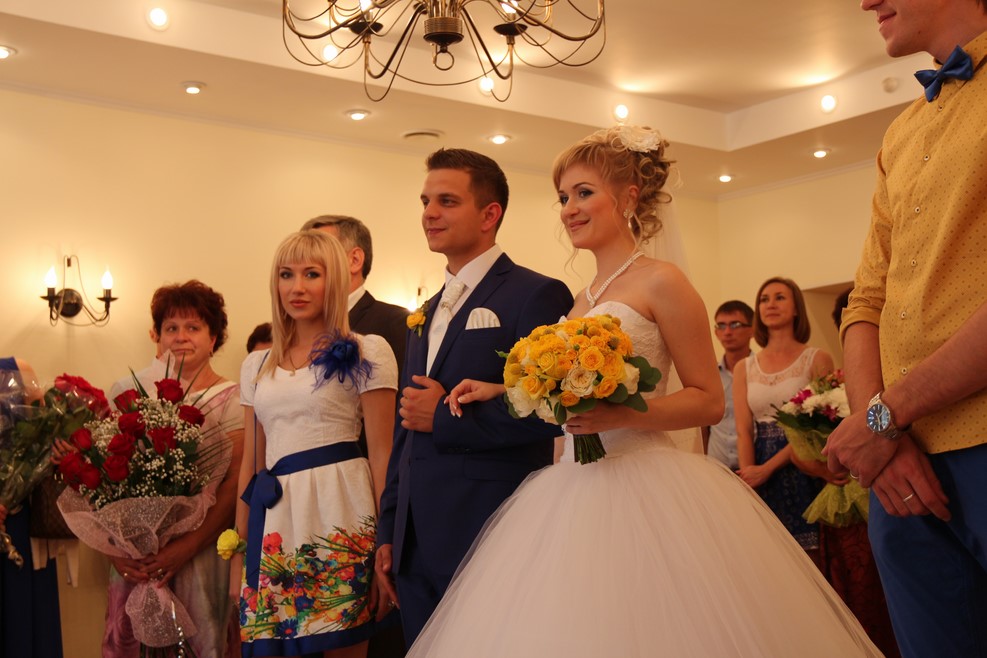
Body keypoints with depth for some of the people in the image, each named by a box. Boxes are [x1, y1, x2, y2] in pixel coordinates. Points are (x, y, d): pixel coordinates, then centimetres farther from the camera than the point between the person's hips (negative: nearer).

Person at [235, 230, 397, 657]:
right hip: (274, 526, 5)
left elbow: (382, 455, -4)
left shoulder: (366, 353, -1)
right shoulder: (257, 365, 15)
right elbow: (252, 462, 17)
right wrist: (239, 550, 14)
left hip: (340, 517, -5)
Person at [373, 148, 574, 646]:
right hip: (417, 543, 7)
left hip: (489, 544, -7)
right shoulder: (428, 312, 17)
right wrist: (389, 531, 17)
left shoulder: (537, 295, -8)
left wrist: (445, 417, -15)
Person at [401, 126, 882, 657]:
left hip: (641, 488, -7)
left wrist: (622, 414, -21)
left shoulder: (659, 283, -5)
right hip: (576, 490, 7)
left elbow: (708, 401, -7)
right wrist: (502, 390, 9)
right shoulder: (583, 300, 16)